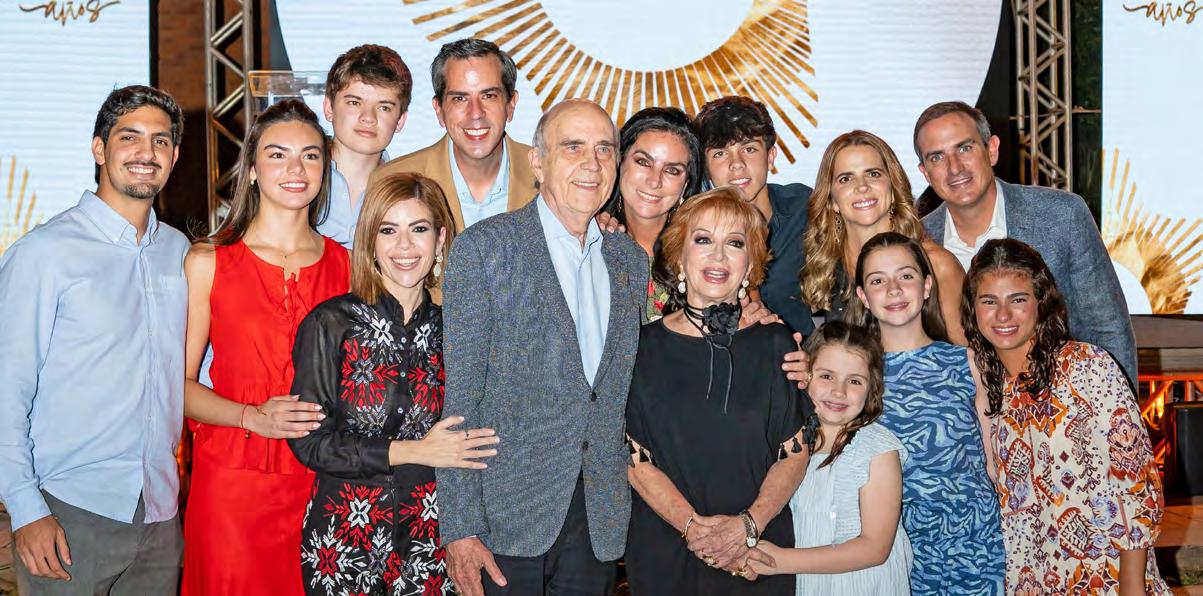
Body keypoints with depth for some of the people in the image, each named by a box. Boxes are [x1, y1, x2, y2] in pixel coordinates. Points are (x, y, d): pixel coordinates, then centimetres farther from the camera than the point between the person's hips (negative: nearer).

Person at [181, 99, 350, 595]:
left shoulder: (345, 265, 7)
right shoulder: (207, 262, 0)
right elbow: (180, 384, -1)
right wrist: (254, 417, -16)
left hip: (322, 482, 2)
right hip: (232, 483, -2)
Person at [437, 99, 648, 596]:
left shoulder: (630, 259, 9)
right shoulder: (485, 247, -7)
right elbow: (459, 400, -10)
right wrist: (460, 527, -14)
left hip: (601, 518, 5)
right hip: (508, 517, -4)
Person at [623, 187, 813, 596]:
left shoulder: (775, 346, 2)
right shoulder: (645, 346, -2)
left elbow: (795, 451, 1)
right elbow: (636, 458, -5)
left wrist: (749, 523, -14)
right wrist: (692, 526, -18)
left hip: (761, 552, 1)